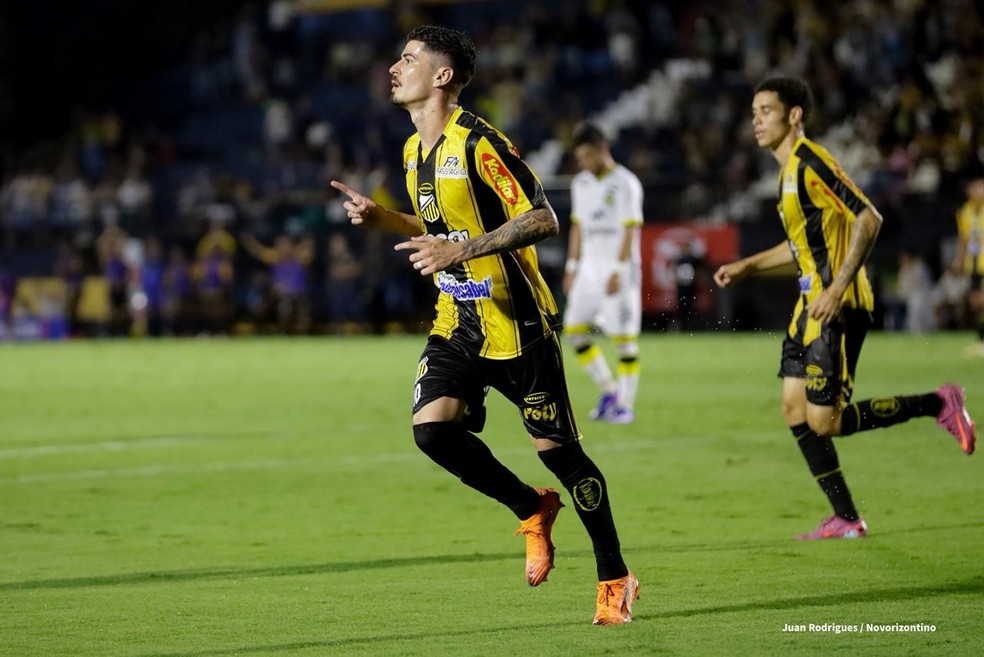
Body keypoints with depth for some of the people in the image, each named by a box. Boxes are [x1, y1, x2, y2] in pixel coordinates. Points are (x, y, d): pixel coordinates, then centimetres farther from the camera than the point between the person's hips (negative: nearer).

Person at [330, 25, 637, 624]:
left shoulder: (477, 143, -16)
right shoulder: (414, 152, 11)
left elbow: (543, 219, -21)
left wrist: (461, 250, -28)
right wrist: (380, 218, 9)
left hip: (516, 322, -7)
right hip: (458, 324, 7)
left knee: (557, 448, -2)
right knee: (432, 428, -14)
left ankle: (615, 579, 12)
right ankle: (532, 509, 10)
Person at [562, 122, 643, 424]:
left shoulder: (625, 184, -9)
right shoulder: (581, 183, 12)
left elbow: (630, 231, -12)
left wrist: (618, 271, -18)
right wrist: (572, 267, 14)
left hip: (619, 268, -7)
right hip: (589, 268, 7)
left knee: (623, 336, -6)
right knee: (574, 330, 0)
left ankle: (626, 404, 0)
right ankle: (608, 391, 12)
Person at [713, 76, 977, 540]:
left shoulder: (811, 162, -15)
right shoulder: (789, 168, 16)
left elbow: (869, 219, -22)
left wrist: (838, 286, -26)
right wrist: (747, 266, 24)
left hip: (838, 307, -10)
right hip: (812, 305, 10)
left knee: (825, 422, -11)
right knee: (794, 410, 5)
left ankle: (938, 405, 3)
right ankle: (846, 519, 10)